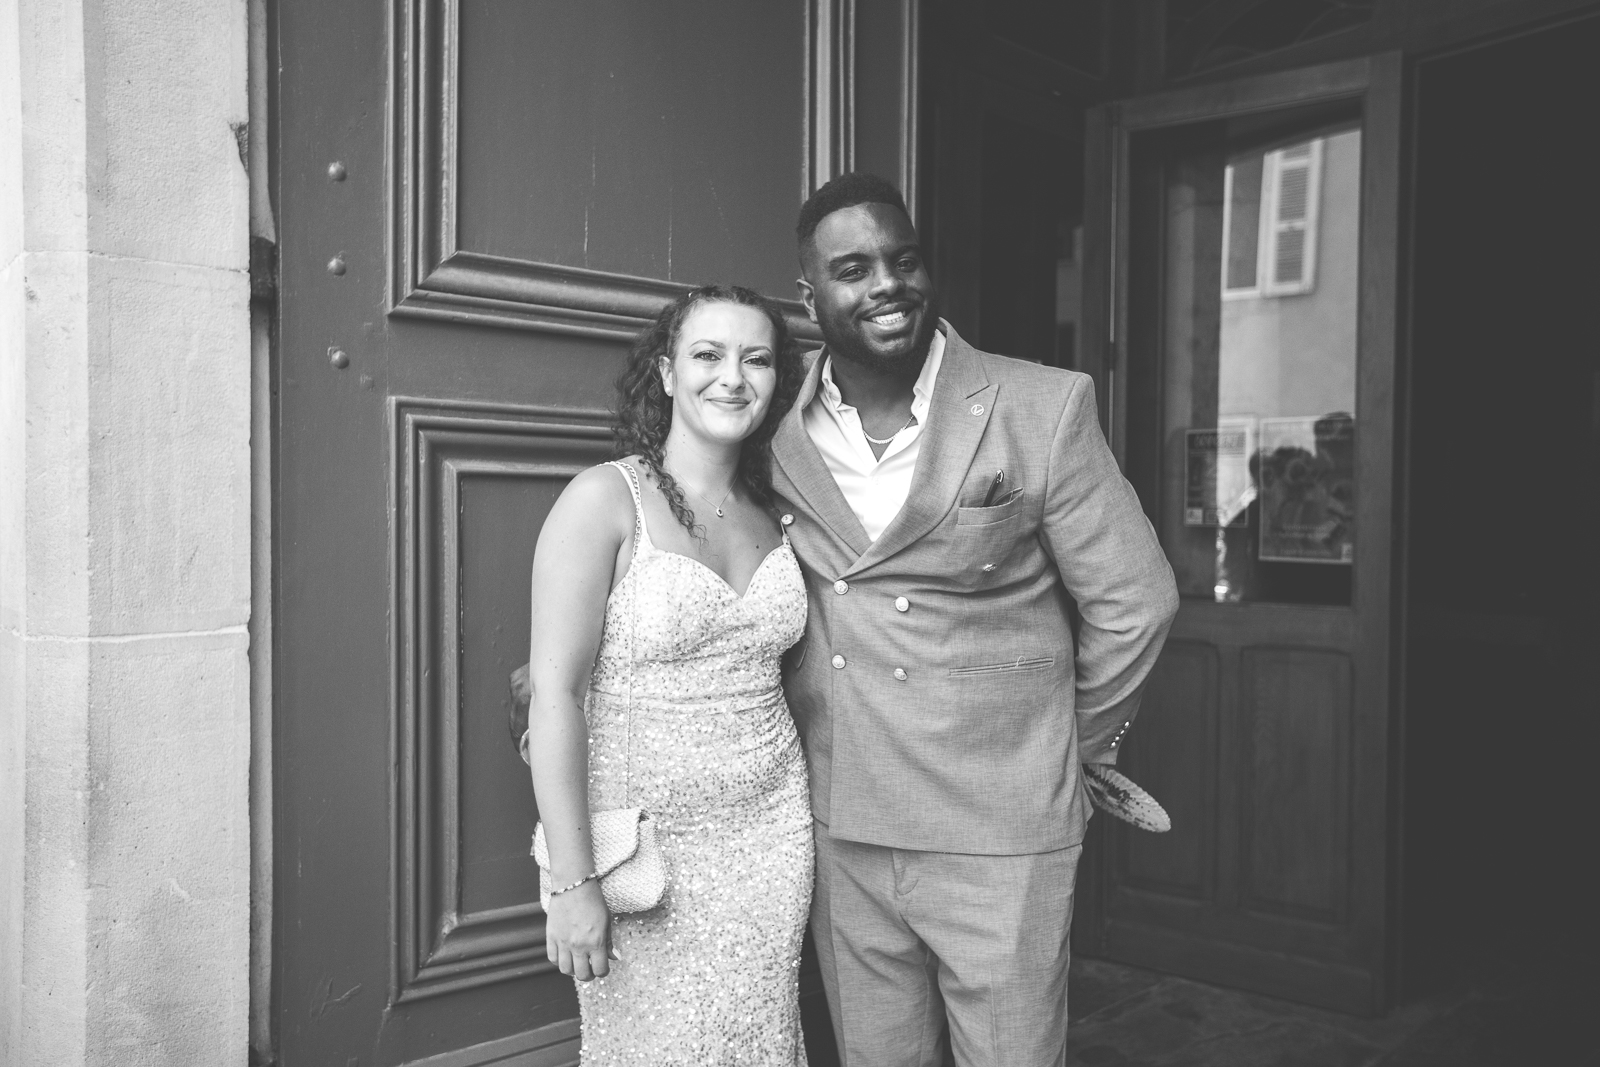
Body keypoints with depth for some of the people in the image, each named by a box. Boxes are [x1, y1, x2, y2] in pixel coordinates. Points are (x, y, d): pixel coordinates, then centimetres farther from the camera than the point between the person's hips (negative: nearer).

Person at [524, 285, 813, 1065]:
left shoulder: (771, 514, 5)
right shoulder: (605, 499, -11)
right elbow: (555, 692, -14)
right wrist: (572, 882, -16)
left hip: (769, 833, 5)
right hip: (645, 842, -4)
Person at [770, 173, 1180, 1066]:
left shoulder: (1044, 408, -8)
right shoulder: (777, 430, 0)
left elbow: (1135, 602, -1)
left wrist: (1074, 747, 8)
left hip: (999, 835, -2)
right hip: (838, 833, 3)